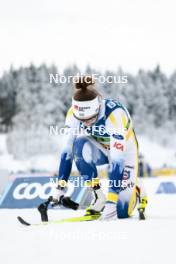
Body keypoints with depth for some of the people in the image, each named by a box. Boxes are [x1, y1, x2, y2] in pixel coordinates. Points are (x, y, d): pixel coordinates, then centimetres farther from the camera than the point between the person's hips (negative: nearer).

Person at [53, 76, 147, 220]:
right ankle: (98, 196, -16)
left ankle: (137, 192, 21)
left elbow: (117, 160, -41)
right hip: (101, 148, 4)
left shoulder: (115, 114, -39)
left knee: (121, 211, -14)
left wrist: (111, 201, -44)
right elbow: (67, 150, -19)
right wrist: (60, 188, -24)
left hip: (124, 150, -4)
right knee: (80, 145, -32)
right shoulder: (73, 114, -25)